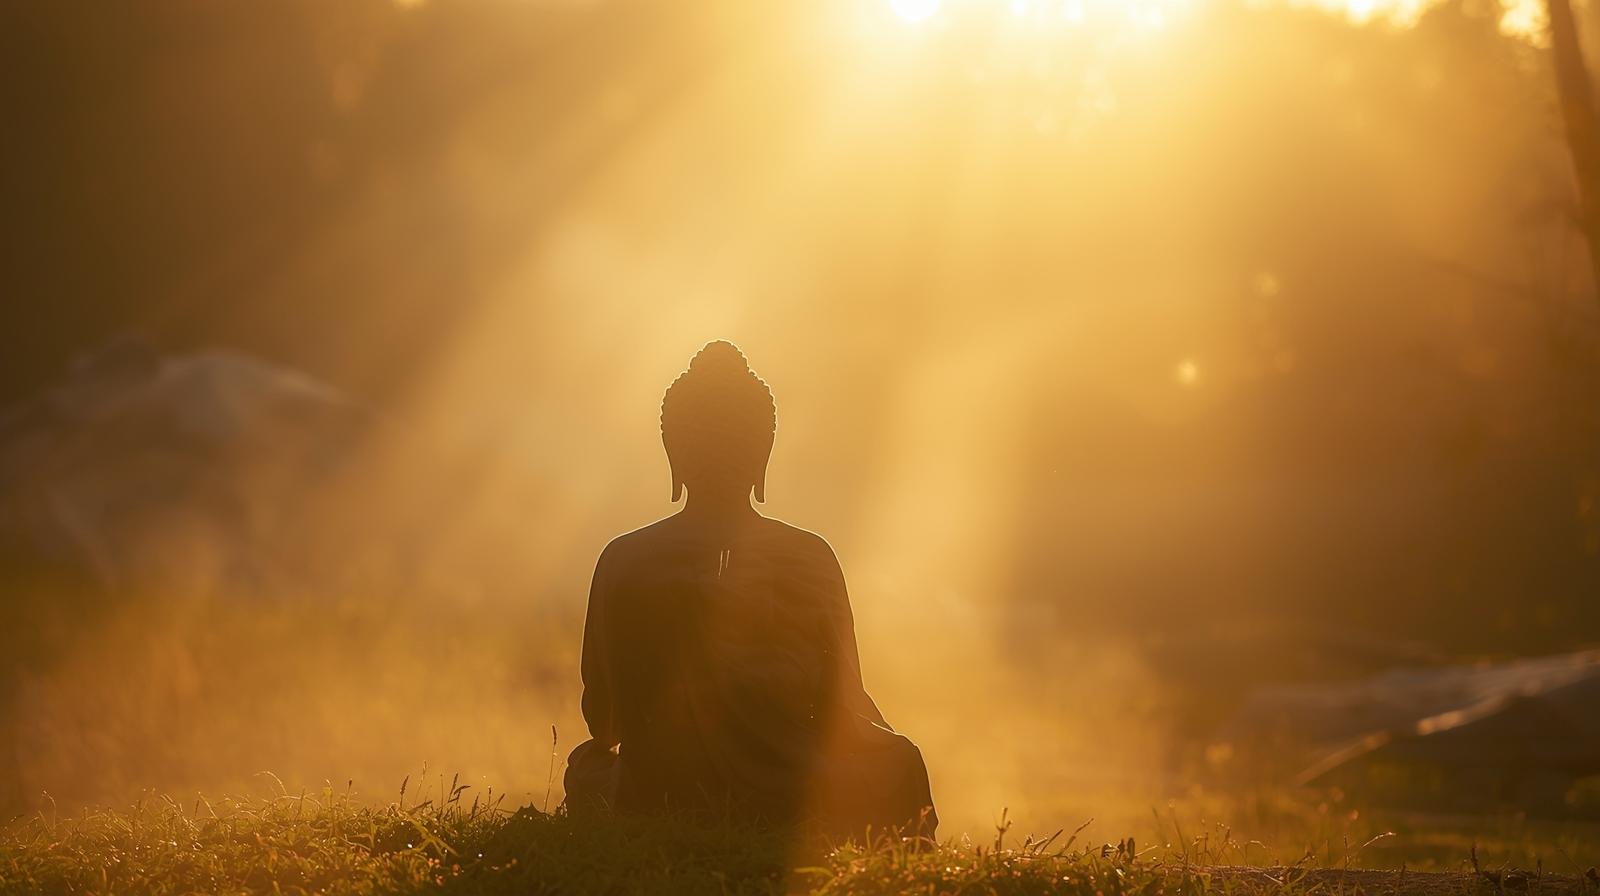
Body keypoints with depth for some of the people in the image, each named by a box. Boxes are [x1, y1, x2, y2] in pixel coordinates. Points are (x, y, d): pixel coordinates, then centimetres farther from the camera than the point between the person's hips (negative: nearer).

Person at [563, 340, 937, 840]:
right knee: (898, 761, 29)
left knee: (587, 763, 34)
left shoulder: (622, 562, -3)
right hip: (792, 820, -1)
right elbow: (842, 712, -3)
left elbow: (603, 722, 3)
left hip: (654, 810, 1)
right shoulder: (809, 558, -6)